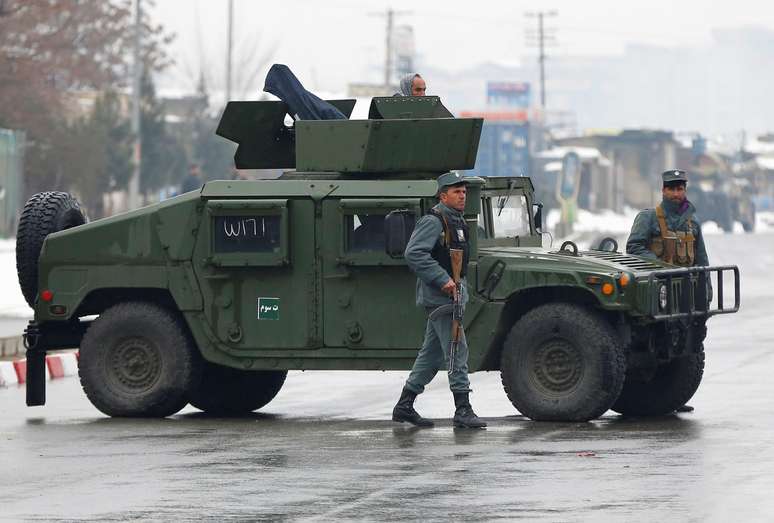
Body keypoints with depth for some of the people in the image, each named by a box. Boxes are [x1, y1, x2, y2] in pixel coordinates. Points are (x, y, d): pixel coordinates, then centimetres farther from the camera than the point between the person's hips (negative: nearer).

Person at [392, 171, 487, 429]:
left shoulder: (458, 222, 17)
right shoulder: (433, 221, -13)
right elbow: (414, 254, -23)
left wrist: (460, 285, 15)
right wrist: (443, 280, -25)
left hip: (451, 294, 10)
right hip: (438, 297, -10)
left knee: (432, 353, 13)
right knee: (457, 350, -11)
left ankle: (404, 406, 19)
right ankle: (463, 411, -11)